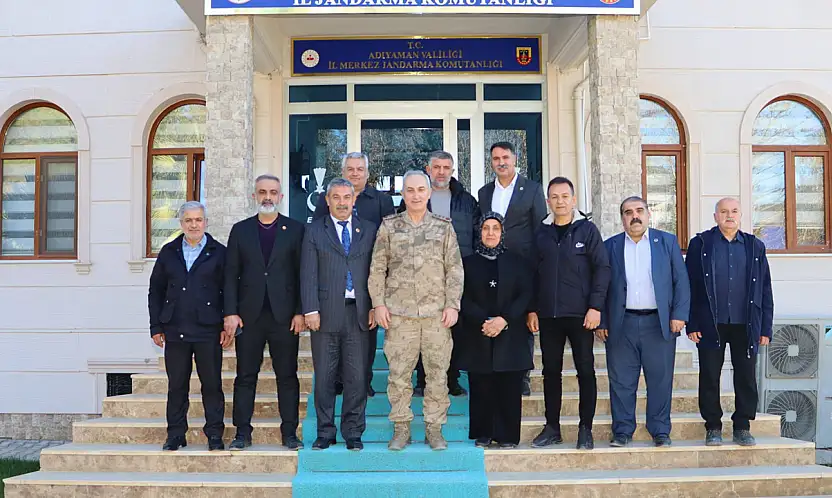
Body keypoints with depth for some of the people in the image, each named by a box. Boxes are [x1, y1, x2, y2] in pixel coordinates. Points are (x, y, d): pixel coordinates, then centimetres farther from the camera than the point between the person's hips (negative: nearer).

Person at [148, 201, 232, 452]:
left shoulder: (219, 253, 3)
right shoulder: (169, 252, 12)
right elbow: (155, 290, 13)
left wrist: (227, 326, -4)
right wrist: (156, 327, 7)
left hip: (208, 330, -2)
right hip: (175, 330, 3)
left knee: (212, 384, 2)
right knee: (177, 385, 8)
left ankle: (214, 435, 12)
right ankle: (175, 435, 18)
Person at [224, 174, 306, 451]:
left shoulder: (295, 229, 6)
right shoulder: (240, 230, 10)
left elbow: (302, 273, 2)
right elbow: (231, 274, 6)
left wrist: (300, 312, -5)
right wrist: (230, 312, -3)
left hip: (284, 315, -1)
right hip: (249, 315, 1)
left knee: (287, 376, 3)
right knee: (245, 376, 5)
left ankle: (289, 433, 11)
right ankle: (242, 433, 13)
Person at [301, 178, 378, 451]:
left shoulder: (368, 230, 12)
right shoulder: (314, 231, 7)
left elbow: (374, 271, 10)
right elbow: (308, 275, 1)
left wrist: (374, 307, 1)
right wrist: (310, 310, -7)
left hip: (358, 313, 1)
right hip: (326, 314, -1)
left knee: (357, 377, 3)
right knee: (324, 377, 5)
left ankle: (353, 433, 15)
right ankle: (325, 432, 17)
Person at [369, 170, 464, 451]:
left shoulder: (444, 227, 7)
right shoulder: (389, 226, 6)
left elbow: (454, 269, 5)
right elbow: (377, 268, 6)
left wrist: (453, 304, -3)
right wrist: (378, 303, -1)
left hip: (437, 313, 0)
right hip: (399, 312, 0)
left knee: (437, 373, 4)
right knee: (399, 373, 3)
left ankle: (434, 429, 16)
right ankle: (401, 429, 16)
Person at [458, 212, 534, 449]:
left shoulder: (516, 262, 11)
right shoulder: (468, 263, 9)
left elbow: (526, 294, 1)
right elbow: (464, 298, 0)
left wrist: (504, 319, -12)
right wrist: (483, 321, -14)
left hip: (511, 335, 0)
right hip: (477, 336, 0)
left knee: (509, 387, -1)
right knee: (481, 387, 0)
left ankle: (507, 435, 8)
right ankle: (483, 434, 10)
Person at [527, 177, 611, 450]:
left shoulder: (587, 229, 1)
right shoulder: (541, 233, 9)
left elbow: (602, 268, -3)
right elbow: (533, 272, 10)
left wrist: (595, 307, -11)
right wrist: (532, 309, 5)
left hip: (580, 314, -3)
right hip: (548, 315, 3)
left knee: (585, 370, 3)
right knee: (551, 371, 8)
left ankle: (585, 429, 14)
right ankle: (552, 428, 18)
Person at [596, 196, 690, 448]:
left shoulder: (667, 241, 8)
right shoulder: (610, 246, 9)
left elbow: (681, 281, 5)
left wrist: (679, 314, -5)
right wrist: (601, 322, 1)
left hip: (659, 323, 0)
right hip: (621, 324, 0)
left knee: (660, 380, 4)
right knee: (621, 382, 4)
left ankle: (660, 431, 16)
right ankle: (622, 431, 14)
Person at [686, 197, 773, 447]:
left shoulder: (755, 246, 10)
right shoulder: (700, 244, 3)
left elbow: (765, 290, 10)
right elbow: (690, 286, 0)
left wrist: (765, 328, 4)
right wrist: (692, 324, -6)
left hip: (745, 325, 2)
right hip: (711, 324, -2)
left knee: (746, 377, 6)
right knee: (710, 377, 4)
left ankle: (742, 427, 19)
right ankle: (713, 427, 16)